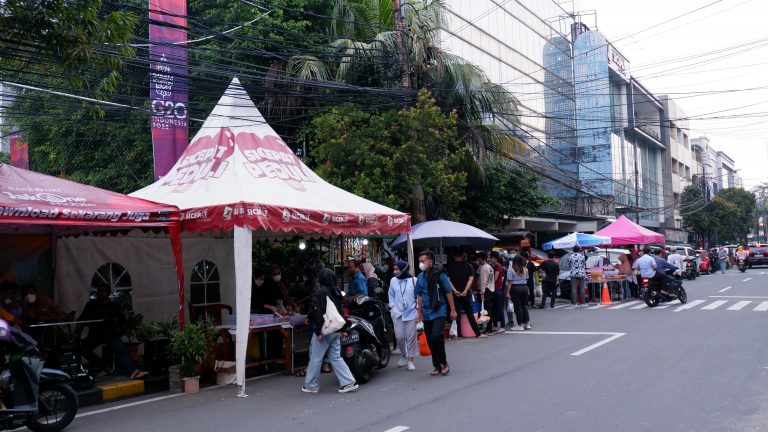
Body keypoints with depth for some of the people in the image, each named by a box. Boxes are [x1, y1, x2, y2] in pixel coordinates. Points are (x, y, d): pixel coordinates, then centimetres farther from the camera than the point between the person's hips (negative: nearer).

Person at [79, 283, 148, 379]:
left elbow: (122, 320, 21)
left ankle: (133, 371, -43)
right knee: (83, 348, -26)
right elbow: (82, 320, 8)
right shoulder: (91, 305, 11)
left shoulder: (113, 305, 13)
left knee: (121, 350, -24)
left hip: (110, 333, -1)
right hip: (95, 333, 1)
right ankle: (103, 368, -15)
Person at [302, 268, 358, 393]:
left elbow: (318, 312, -18)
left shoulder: (320, 291, -13)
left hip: (324, 329, -7)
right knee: (335, 357, 11)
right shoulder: (336, 291, 9)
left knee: (315, 357, 4)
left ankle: (311, 385, 13)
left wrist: (318, 331, -17)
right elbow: (341, 311, 13)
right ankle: (348, 382, 4)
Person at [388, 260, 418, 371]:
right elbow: (390, 294, 15)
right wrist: (392, 307, 7)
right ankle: (404, 355, 27)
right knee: (399, 336, 2)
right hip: (397, 313, 3)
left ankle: (410, 360, 12)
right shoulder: (393, 280, 3)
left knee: (411, 337, 1)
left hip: (411, 313, -3)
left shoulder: (413, 280, -7)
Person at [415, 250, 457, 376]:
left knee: (436, 336, -20)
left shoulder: (439, 274, -7)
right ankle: (437, 366, 21)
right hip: (427, 314, 5)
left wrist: (453, 310, -4)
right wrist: (419, 312, 13)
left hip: (439, 312, -5)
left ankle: (444, 363, -2)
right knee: (430, 341, 8)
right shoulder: (420, 277, 6)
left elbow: (448, 292, -4)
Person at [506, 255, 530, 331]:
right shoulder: (525, 269, 5)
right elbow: (526, 279, 8)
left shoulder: (511, 269, -10)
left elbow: (509, 282, -12)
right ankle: (527, 323, 19)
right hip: (525, 287, 4)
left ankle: (520, 325, 5)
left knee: (518, 307, 2)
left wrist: (507, 292, -11)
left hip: (515, 288, -4)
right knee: (524, 306, 14)